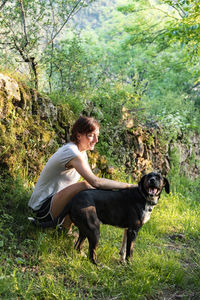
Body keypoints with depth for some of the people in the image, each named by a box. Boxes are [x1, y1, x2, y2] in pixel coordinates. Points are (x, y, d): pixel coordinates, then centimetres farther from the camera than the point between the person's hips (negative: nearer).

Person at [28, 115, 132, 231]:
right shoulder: (72, 152, -24)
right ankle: (66, 227, -11)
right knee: (85, 186, -30)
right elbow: (95, 182, -33)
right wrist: (128, 186, -30)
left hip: (54, 201, 10)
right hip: (43, 207, -9)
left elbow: (92, 180, 4)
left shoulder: (82, 152, 7)